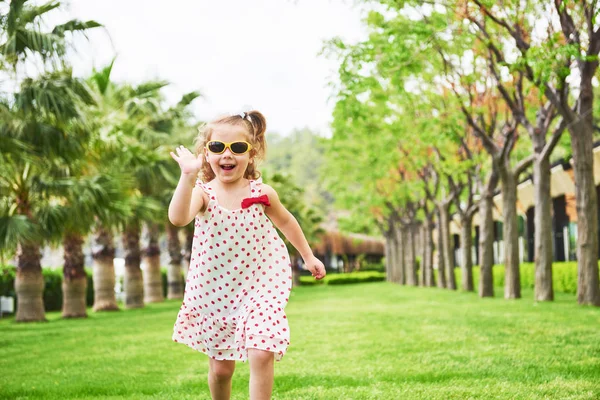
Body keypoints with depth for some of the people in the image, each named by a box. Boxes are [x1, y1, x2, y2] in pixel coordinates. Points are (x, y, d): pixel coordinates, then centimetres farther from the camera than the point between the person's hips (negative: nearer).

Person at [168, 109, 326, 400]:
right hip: (215, 292, 0)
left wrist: (308, 257, 19)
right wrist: (188, 177, -43)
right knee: (221, 367, 13)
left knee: (262, 354, -18)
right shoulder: (203, 193, -13)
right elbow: (178, 218, -34)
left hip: (259, 287, 0)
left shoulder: (261, 193, -7)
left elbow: (286, 222, 12)